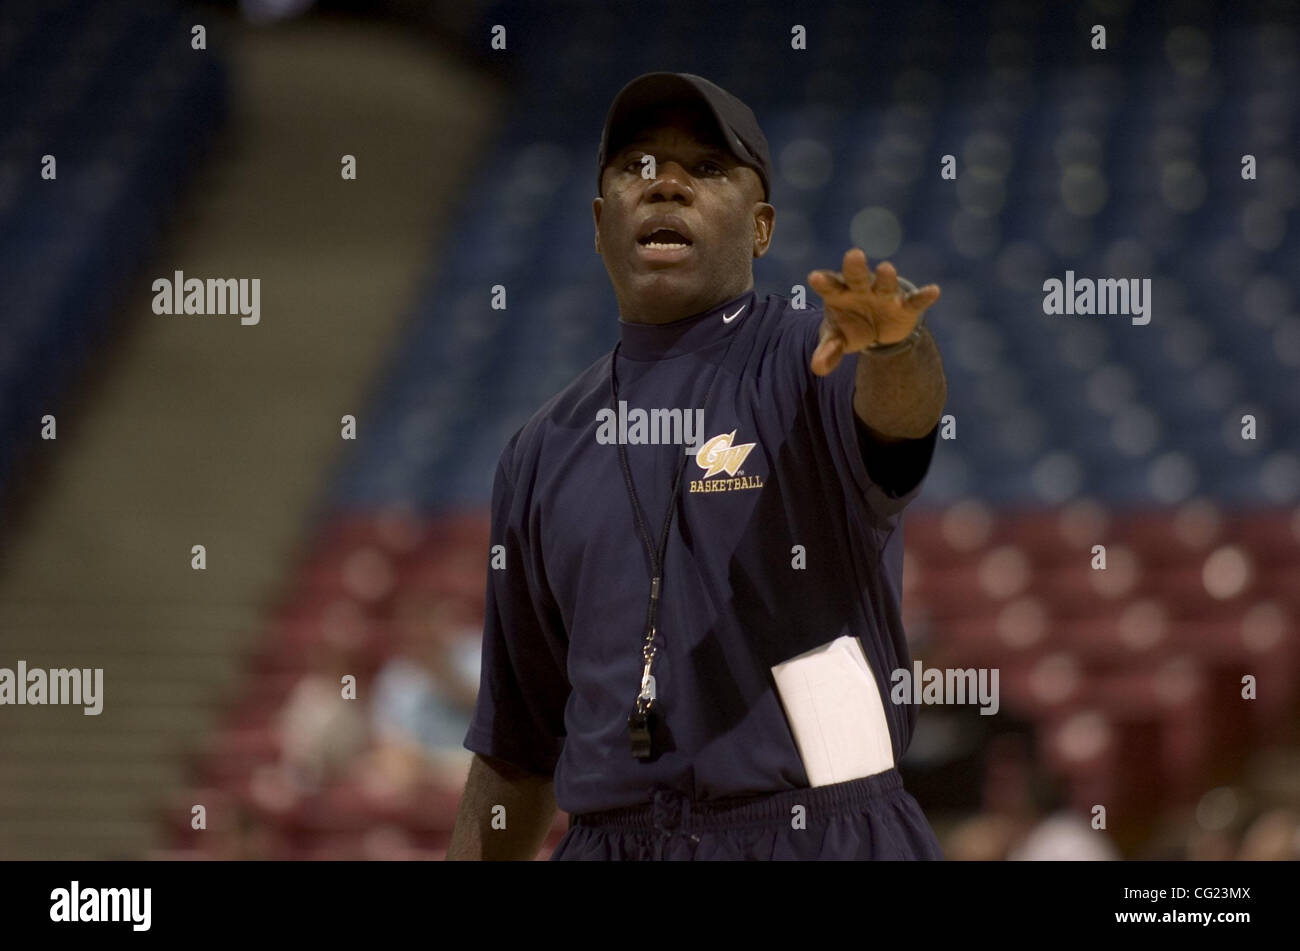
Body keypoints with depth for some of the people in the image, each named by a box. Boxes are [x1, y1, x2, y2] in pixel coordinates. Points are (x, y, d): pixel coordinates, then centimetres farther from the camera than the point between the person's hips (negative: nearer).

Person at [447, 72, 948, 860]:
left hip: (819, 837, -4)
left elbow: (899, 409, -25)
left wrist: (893, 343, -46)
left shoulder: (814, 366, 1)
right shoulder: (545, 451, 15)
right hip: (605, 840, 5)